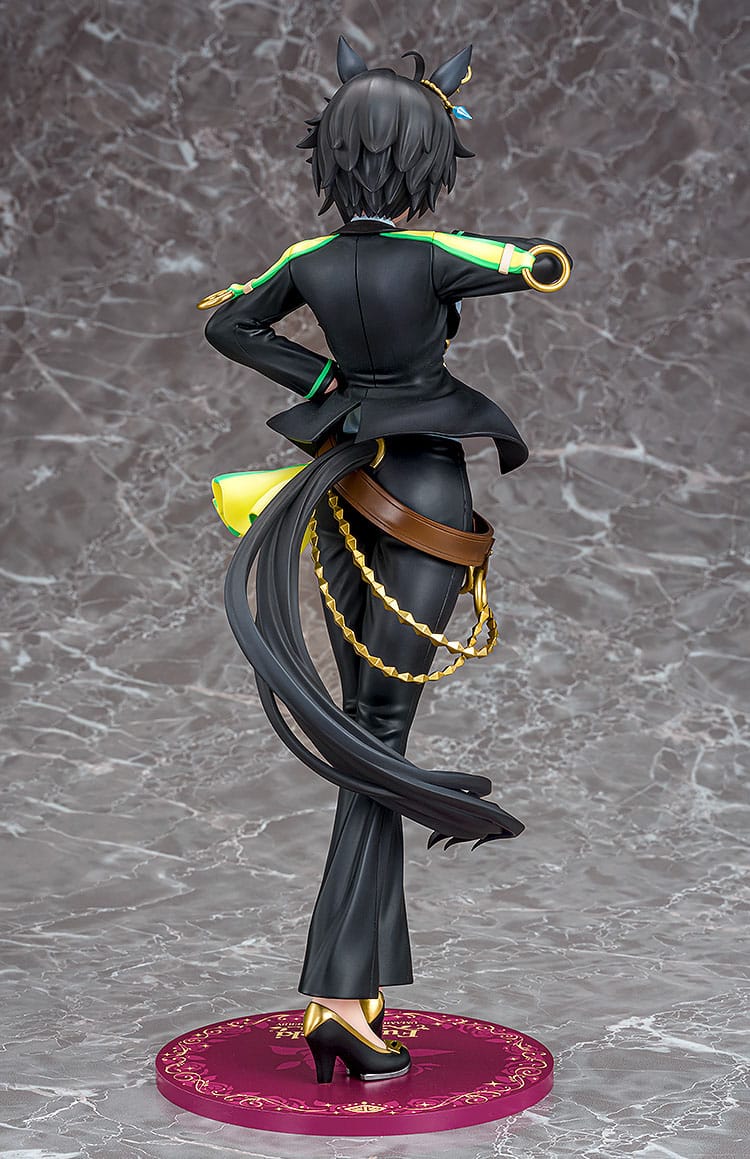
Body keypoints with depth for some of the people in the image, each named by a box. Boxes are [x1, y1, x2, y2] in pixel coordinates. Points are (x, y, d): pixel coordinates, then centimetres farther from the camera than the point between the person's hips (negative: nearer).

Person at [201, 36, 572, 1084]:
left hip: (347, 485, 5)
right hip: (425, 495, -5)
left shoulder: (311, 262, 1)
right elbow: (552, 266, -4)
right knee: (380, 737, -7)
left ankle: (361, 987, 15)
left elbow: (226, 323, 16)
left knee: (366, 734, 12)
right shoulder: (433, 257, -15)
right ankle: (340, 993, -13)